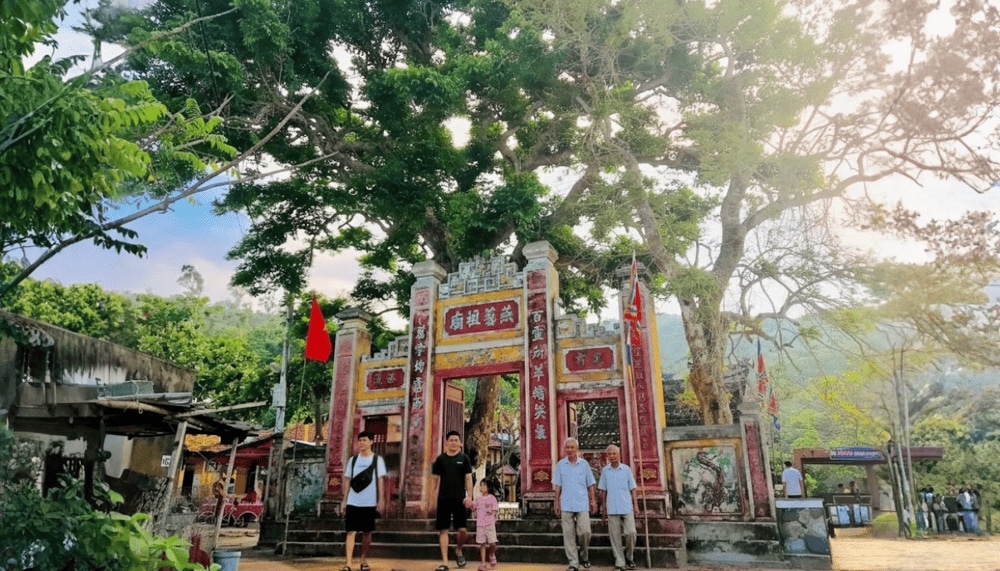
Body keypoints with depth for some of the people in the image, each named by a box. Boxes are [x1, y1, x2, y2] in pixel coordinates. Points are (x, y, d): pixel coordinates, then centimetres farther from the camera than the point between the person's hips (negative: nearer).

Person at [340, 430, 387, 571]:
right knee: (351, 531, -5)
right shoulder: (353, 460, 8)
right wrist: (344, 499, 4)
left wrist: (381, 500, -9)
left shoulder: (377, 460, 1)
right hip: (353, 502, 1)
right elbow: (347, 480, 10)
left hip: (370, 503, -1)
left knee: (367, 532, 7)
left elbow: (380, 480, -3)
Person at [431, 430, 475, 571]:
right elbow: (435, 480, 7)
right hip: (443, 499, 1)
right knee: (443, 530, 0)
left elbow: (468, 478, 1)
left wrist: (469, 497, -9)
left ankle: (459, 550, 27)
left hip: (460, 498, 0)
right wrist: (432, 498, 3)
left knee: (462, 529, -2)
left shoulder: (464, 458, 3)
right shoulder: (440, 459, 4)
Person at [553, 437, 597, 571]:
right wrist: (556, 502, 3)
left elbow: (590, 484, 6)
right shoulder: (561, 464, 4)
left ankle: (584, 555, 20)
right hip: (566, 505, 1)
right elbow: (558, 485, 7)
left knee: (585, 532, -6)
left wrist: (593, 500, 0)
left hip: (582, 504, -1)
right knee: (568, 534, 1)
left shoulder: (584, 464, 3)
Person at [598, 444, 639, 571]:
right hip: (612, 509, 1)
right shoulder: (605, 470, 5)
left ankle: (629, 557, 17)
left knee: (631, 533, -7)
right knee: (615, 536, 2)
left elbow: (632, 489, 4)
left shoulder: (626, 469, 2)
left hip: (627, 508, -1)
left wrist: (636, 505, -2)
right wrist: (603, 509, 7)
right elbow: (603, 491, 8)